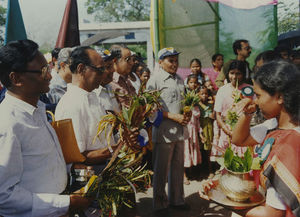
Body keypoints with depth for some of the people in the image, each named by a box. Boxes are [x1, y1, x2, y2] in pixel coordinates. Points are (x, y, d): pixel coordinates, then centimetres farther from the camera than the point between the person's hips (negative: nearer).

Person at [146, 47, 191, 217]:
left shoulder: (179, 80, 14)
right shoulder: (155, 80, -7)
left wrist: (187, 115, 3)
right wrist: (174, 117, -16)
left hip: (179, 130, 7)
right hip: (164, 131, -6)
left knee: (178, 167, 16)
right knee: (161, 171, 4)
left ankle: (177, 199, 34)